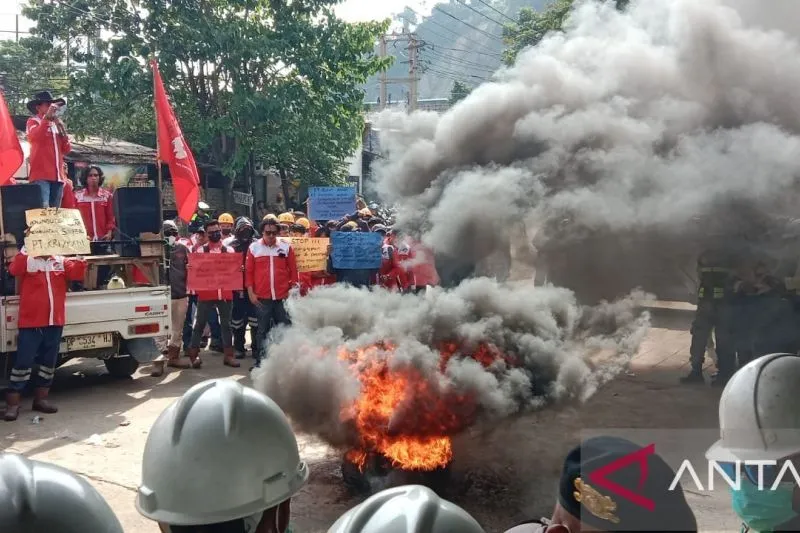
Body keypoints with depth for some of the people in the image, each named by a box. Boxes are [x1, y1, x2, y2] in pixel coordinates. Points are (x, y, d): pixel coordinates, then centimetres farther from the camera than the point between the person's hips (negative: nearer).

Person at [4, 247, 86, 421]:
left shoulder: (61, 262, 10)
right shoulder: (27, 261, 1)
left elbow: (77, 272, -6)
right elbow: (15, 270, -20)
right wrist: (24, 250, -27)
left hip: (55, 322, 4)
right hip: (31, 323, -4)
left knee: (49, 362, 12)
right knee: (23, 362, -3)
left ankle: (41, 399, 24)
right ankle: (12, 403, 3)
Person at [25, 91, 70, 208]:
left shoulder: (56, 125, 22)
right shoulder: (33, 122, 6)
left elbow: (67, 150, 16)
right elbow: (35, 137, -16)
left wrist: (63, 130, 4)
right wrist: (47, 116, -17)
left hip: (57, 176, 6)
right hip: (41, 175, -6)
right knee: (43, 210, -21)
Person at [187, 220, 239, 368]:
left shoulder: (229, 251, 9)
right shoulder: (200, 250, 3)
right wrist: (190, 267, -20)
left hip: (225, 293, 2)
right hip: (205, 293, -2)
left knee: (226, 324, 8)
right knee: (200, 324, 4)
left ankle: (228, 355, 14)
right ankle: (194, 354, 12)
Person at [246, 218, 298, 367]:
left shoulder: (286, 247, 4)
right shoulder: (254, 247, 4)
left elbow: (293, 270, 8)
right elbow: (249, 271, 6)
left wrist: (293, 289, 2)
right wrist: (251, 292, 0)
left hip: (282, 296, 1)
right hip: (262, 297, 0)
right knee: (263, 329, 6)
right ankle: (261, 360, 12)